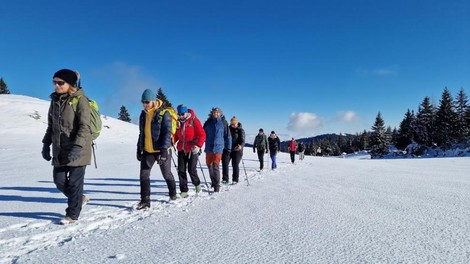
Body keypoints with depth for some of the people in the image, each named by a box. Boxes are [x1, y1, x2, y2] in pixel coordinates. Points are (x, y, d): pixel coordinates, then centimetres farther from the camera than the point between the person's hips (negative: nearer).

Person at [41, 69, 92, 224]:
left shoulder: (80, 100, -11)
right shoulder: (55, 100, 11)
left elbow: (85, 127, -17)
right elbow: (51, 125, 18)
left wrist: (77, 147, -25)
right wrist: (46, 144, 12)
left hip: (77, 150, -7)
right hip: (59, 149, 7)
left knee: (74, 182, 0)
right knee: (59, 181, 7)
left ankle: (72, 214, 15)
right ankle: (79, 199, 32)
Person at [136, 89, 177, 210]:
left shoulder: (164, 114, -12)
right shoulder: (143, 114, 8)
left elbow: (167, 133, -17)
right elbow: (142, 133, 17)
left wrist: (164, 150, -25)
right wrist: (139, 149, 15)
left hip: (161, 150, -5)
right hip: (147, 150, 5)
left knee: (166, 174, 11)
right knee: (144, 174, -3)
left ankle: (173, 194, 34)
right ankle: (145, 201, 3)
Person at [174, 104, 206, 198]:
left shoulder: (194, 120, -9)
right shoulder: (178, 121, 4)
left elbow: (202, 135, -11)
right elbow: (176, 135, 15)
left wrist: (198, 145, -25)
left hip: (193, 149, -4)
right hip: (181, 149, 5)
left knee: (191, 169, -5)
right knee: (181, 170, 2)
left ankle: (197, 184, 25)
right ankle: (184, 191, 12)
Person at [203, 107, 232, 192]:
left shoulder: (223, 123, 1)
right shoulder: (208, 122, 8)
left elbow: (227, 136, 5)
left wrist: (228, 147, 4)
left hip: (218, 147, -4)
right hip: (209, 147, 4)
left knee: (216, 166, -12)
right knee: (209, 165, 11)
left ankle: (216, 185, -6)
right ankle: (213, 181, 30)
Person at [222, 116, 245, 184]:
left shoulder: (240, 130, -4)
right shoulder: (228, 128, 9)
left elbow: (242, 140, -14)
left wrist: (241, 146, -34)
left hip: (236, 150, -4)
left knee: (235, 165, -2)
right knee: (224, 163, -3)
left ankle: (235, 180, 10)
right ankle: (225, 179, 5)